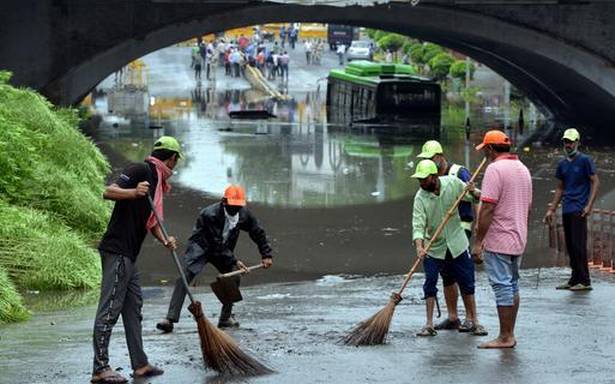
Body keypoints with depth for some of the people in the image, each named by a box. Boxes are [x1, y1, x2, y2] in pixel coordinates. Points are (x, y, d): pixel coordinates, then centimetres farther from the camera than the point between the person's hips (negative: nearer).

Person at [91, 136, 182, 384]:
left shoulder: (156, 180, 20)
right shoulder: (141, 170, -9)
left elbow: (151, 220, 25)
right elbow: (109, 192, -19)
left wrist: (164, 240, 7)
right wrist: (133, 192, -36)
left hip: (128, 255, 10)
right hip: (117, 251, -10)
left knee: (133, 307, 13)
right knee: (109, 309, -9)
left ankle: (140, 364, 19)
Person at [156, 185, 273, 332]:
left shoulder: (244, 215, -13)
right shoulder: (209, 215, -31)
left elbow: (258, 233, 4)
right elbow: (217, 245, -29)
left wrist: (266, 255, -1)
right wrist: (234, 261, -30)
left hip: (224, 250, 6)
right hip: (201, 246, -6)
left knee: (233, 278, -6)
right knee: (184, 277, -22)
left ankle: (226, 318, 11)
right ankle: (170, 319, -29)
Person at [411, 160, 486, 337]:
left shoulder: (453, 183, -11)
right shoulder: (420, 197, -16)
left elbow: (478, 197, 1)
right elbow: (418, 225, -23)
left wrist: (473, 192, -23)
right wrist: (419, 247, -38)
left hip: (457, 244, 1)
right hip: (433, 248, -1)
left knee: (467, 283, 7)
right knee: (430, 284, -5)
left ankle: (474, 321, 18)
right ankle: (429, 324, 2)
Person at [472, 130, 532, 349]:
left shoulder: (495, 169, -15)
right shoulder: (523, 169, 14)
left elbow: (488, 209, -20)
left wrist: (478, 242, -17)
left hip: (498, 241, -9)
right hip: (518, 240, 9)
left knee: (502, 287, -6)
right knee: (512, 285, 15)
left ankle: (505, 338, -4)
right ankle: (510, 334, 19)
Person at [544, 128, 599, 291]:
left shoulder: (585, 160, -4)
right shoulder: (562, 164, 16)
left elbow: (595, 182, -6)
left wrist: (589, 205, -15)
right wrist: (552, 209, 20)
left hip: (579, 210, -7)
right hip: (566, 210, 7)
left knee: (579, 245, -10)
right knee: (570, 247, 8)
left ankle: (584, 281, -7)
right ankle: (575, 279, 14)